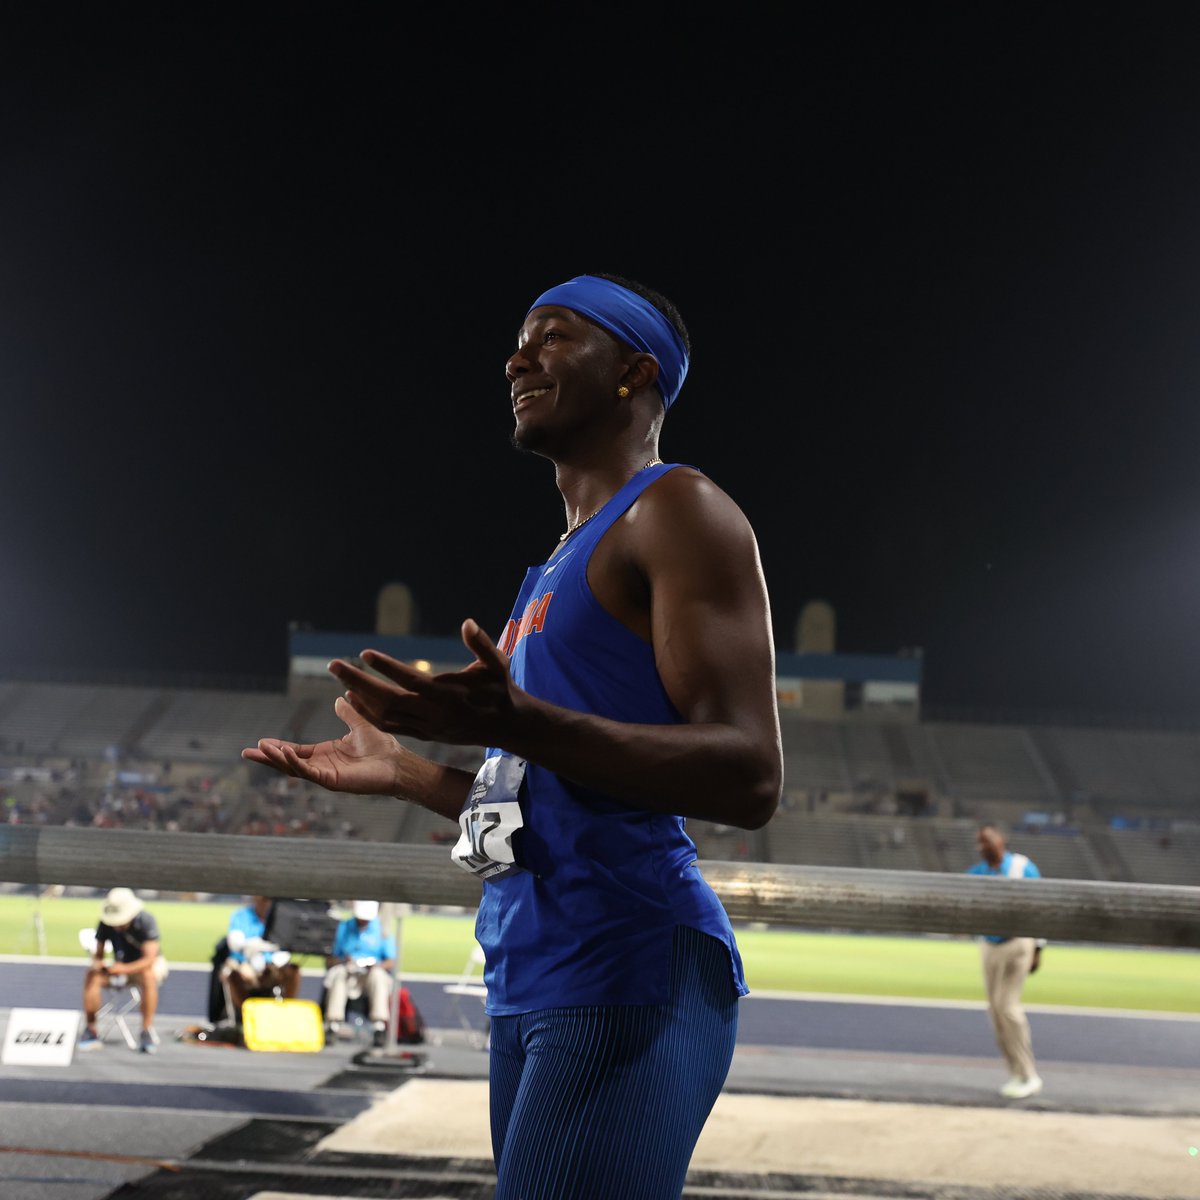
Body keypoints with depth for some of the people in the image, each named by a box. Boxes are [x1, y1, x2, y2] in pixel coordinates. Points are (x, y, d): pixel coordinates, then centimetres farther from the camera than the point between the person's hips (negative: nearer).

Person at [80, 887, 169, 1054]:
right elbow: (98, 952, -4)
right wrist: (97, 962, -30)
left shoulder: (146, 921, -25)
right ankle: (90, 1030, -19)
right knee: (92, 975, -23)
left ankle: (147, 1031, -35)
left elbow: (150, 959, -31)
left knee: (148, 976, -40)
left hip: (153, 964, -4)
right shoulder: (106, 924, -12)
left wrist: (125, 969, -48)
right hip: (122, 967, 4)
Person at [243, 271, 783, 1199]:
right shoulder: (568, 563, 26)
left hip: (627, 982, -10)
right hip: (533, 985, 10)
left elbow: (750, 779, -15)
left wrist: (517, 726, -25)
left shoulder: (678, 513, -2)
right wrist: (405, 773, 28)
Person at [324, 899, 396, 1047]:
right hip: (348, 973, 1)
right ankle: (333, 1027, -38)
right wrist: (343, 961, -13)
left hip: (373, 972, -1)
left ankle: (380, 1028, -40)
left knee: (377, 975, -36)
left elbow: (391, 961, 0)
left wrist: (378, 965, -22)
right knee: (338, 974, -32)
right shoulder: (344, 928, 13)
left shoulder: (382, 930, 7)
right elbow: (330, 961, 9)